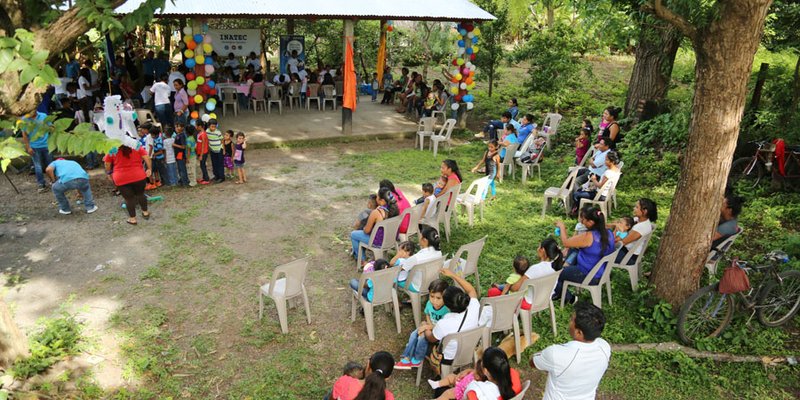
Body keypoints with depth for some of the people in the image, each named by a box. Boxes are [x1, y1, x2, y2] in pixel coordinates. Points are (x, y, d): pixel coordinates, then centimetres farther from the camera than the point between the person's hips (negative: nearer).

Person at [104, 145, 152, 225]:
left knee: (128, 198, 10)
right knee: (140, 194, 22)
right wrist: (149, 169, 4)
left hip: (121, 178, -1)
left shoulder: (112, 150, -2)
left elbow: (107, 164, 4)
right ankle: (145, 212, 34)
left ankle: (132, 218, 19)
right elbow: (146, 157, -4)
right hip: (138, 176, 1)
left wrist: (109, 174, 18)